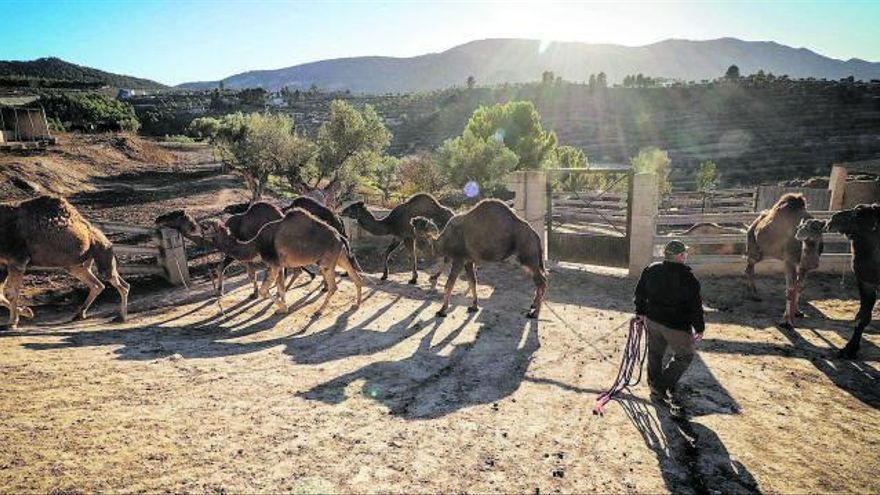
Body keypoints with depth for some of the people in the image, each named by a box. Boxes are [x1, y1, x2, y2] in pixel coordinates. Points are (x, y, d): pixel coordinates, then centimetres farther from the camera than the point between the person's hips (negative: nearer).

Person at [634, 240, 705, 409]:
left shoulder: (650, 270, -1)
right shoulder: (687, 277, -17)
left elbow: (640, 292, 8)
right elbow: (695, 305, -12)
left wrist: (640, 312, 20)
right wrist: (699, 328, -2)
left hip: (652, 320, 6)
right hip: (676, 326, -6)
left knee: (655, 354, 19)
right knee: (684, 355, 13)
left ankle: (655, 387, 31)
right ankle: (661, 388, 9)